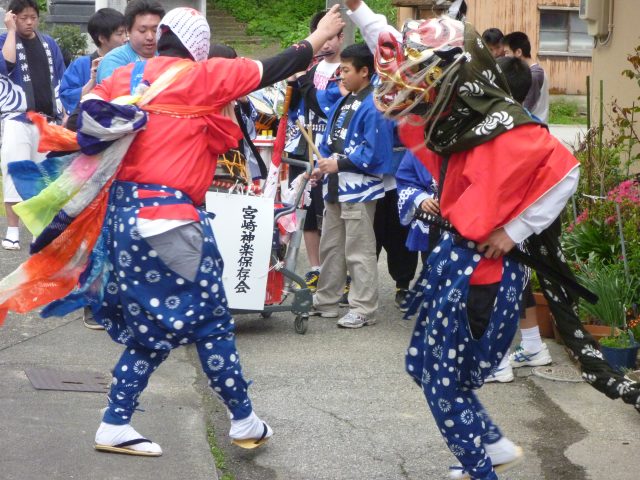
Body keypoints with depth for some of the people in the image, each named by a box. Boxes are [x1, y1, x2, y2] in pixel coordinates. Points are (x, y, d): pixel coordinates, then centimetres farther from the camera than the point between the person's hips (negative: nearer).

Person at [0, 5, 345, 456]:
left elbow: (86, 119, 3)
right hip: (168, 216, -7)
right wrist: (319, 37, 14)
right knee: (211, 321, 6)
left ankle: (115, 426, 13)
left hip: (122, 211, 7)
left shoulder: (127, 75, 10)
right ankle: (244, 421, 16)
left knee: (152, 327, 15)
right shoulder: (203, 76, -5)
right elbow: (272, 70, 2)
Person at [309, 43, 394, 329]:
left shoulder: (373, 106, -16)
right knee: (330, 246, 17)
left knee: (359, 251, -4)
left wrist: (340, 164, -19)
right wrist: (323, 165, 4)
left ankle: (363, 309, 3)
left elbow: (374, 152, -21)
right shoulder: (342, 103, 13)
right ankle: (325, 301, 28)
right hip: (335, 187, 10)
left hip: (359, 188, -10)